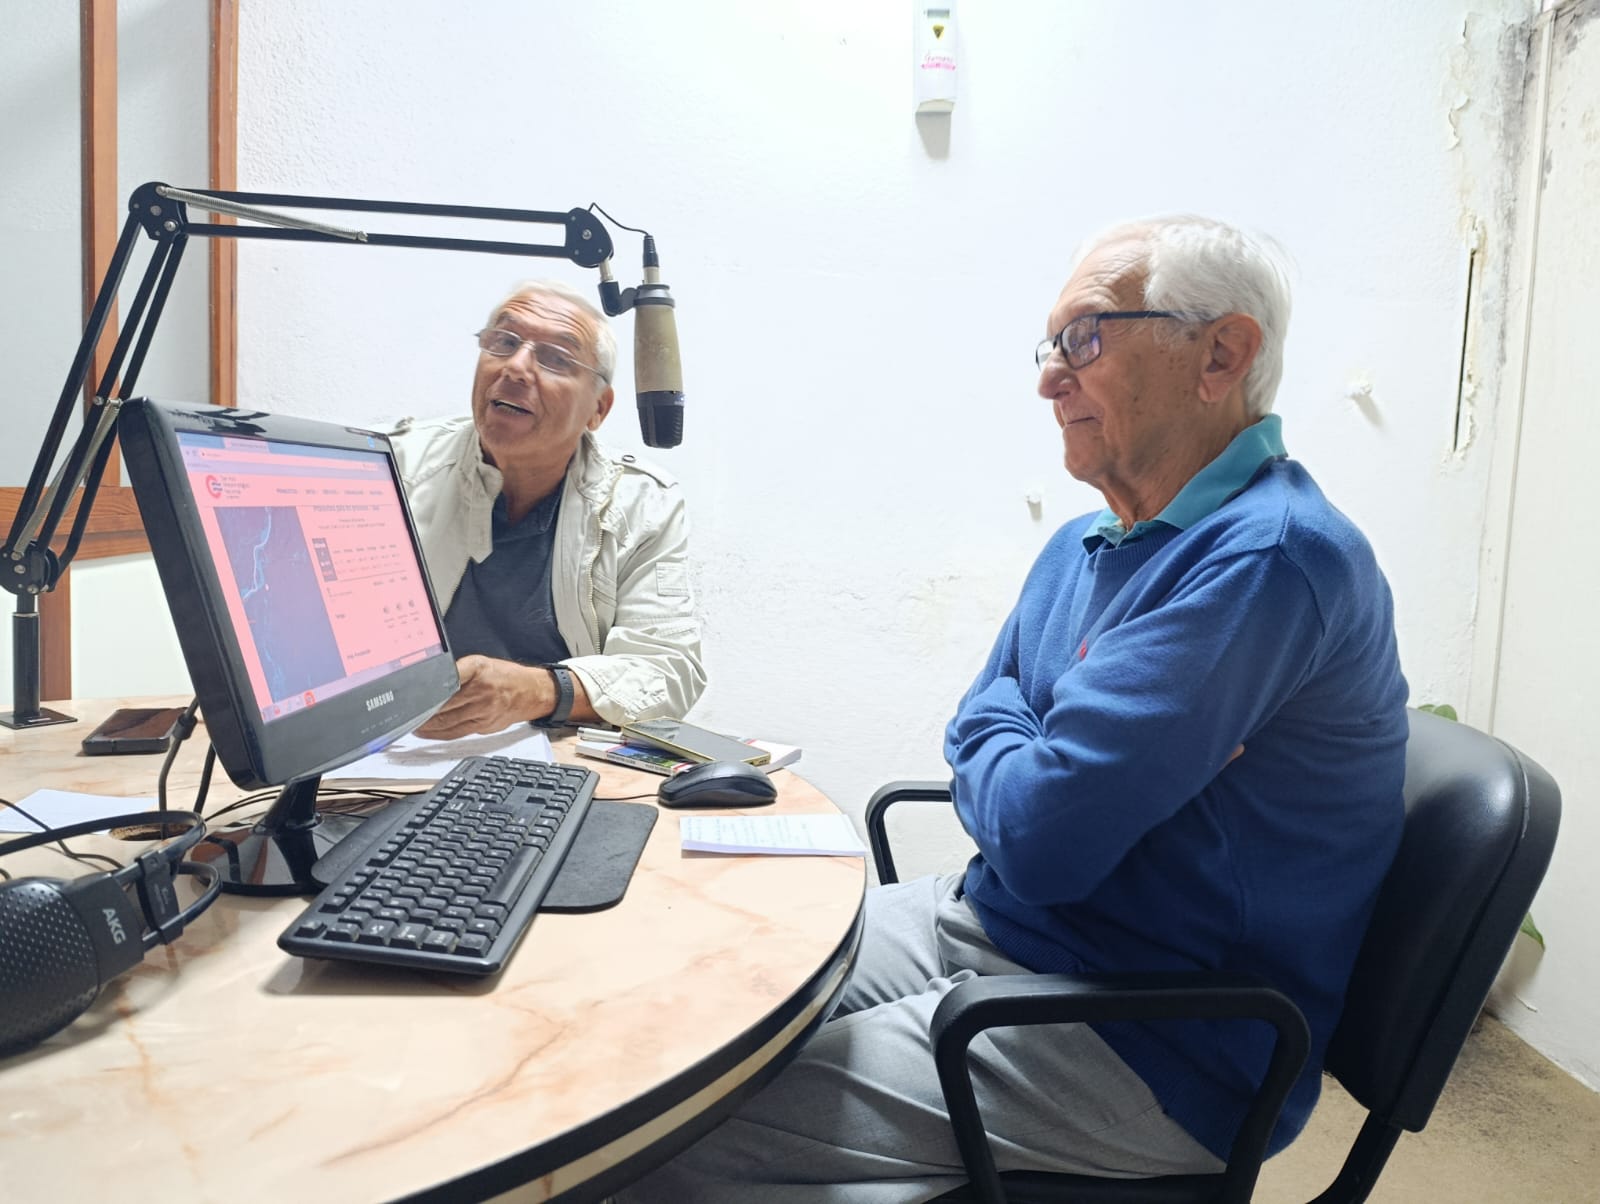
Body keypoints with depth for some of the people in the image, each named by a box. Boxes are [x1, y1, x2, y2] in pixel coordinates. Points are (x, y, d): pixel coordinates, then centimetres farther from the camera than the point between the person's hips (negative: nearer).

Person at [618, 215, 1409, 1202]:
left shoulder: (1268, 559, -23)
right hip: (992, 925, 9)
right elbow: (980, 727, 11)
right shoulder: (1085, 545, 9)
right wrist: (1032, 758, -11)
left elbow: (1039, 840, -27)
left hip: (1155, 1048, -9)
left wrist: (999, 742, -5)